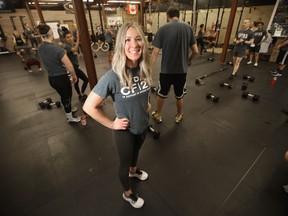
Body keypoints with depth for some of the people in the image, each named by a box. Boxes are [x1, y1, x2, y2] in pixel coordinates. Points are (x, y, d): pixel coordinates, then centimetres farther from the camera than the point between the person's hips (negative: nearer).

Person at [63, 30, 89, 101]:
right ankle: (82, 95, 1)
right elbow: (75, 49, -39)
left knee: (76, 81, 20)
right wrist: (78, 39, -41)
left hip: (75, 66, 9)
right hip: (73, 67, -9)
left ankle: (80, 95, 34)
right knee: (86, 79, -9)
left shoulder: (73, 44, 9)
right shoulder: (66, 46, -19)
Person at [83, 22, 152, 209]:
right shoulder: (113, 76, -30)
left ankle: (134, 170, 67)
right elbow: (89, 106, -22)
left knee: (136, 151, 33)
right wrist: (111, 124, -17)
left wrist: (147, 103, 1)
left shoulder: (145, 70, -12)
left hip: (143, 125, 6)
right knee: (124, 163, 20)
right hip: (125, 130, -5)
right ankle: (128, 193, 51)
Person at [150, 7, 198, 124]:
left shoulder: (163, 28, -7)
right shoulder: (188, 28, 1)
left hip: (166, 70, -2)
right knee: (179, 96, 20)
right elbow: (195, 51, 1)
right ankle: (179, 116, 38)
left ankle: (158, 115, 35)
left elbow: (155, 53, -10)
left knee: (161, 94, 19)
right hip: (182, 70, 2)